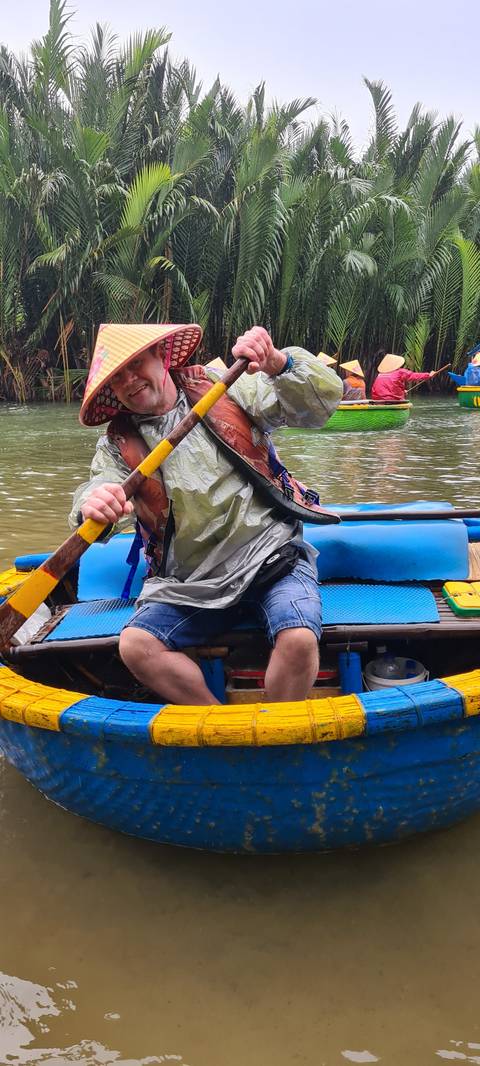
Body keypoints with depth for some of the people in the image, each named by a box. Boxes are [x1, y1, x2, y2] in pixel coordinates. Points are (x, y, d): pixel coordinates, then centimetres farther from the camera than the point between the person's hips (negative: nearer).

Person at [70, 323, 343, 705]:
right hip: (190, 581, 3)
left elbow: (322, 402, -7)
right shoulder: (119, 444, 7)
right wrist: (91, 504, -39)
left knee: (298, 640, -29)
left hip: (271, 556, -2)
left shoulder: (225, 388, 1)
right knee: (136, 646, -18)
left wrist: (279, 363, -28)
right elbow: (100, 482, -13)